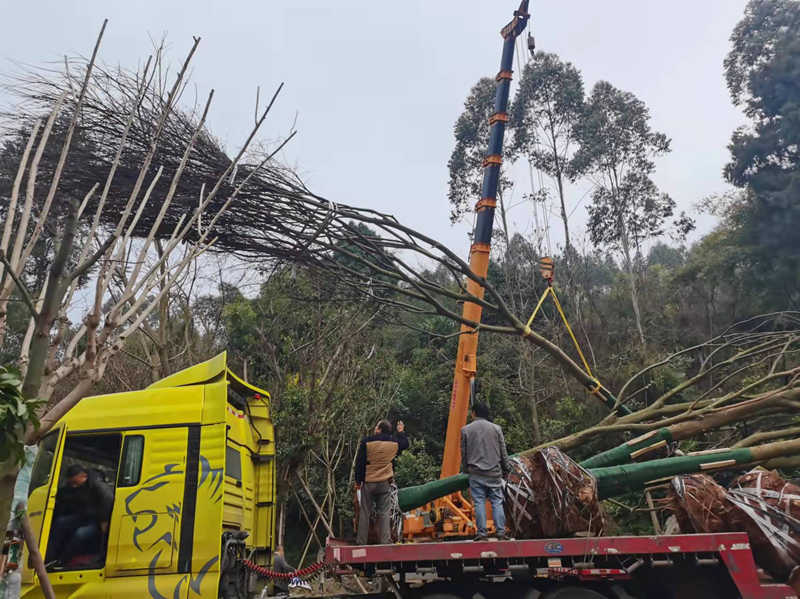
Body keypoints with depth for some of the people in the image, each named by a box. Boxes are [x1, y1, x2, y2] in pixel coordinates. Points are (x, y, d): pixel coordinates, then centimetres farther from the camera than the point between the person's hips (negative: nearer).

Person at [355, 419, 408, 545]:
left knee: (365, 513, 7)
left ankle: (361, 542, 12)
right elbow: (405, 444, 23)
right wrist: (401, 432, 37)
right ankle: (384, 541, 4)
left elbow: (360, 463, -5)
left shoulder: (366, 442, -8)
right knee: (383, 513, 7)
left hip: (368, 482, -2)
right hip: (385, 483, 2)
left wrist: (358, 480, 3)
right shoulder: (395, 442, 1)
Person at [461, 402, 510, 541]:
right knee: (497, 502, 5)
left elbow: (464, 454, 5)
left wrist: (465, 470, 17)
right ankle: (501, 532, 3)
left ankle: (482, 533, 1)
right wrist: (505, 470, 18)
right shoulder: (496, 428, 3)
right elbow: (503, 452, 7)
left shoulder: (465, 430, 0)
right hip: (494, 472, 1)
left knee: (479, 503, 2)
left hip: (476, 473, -1)